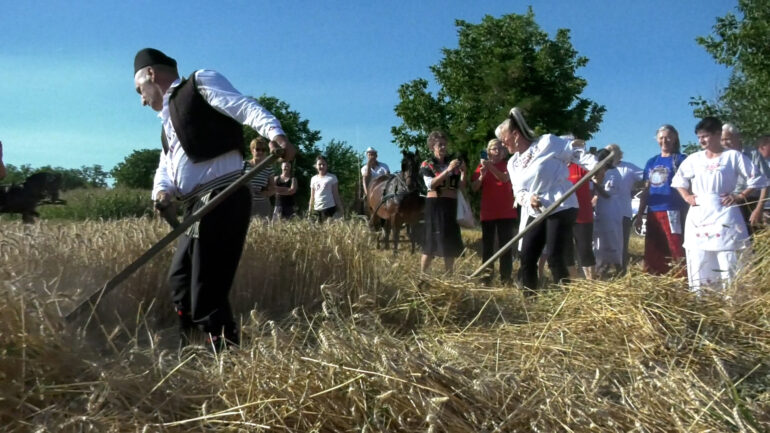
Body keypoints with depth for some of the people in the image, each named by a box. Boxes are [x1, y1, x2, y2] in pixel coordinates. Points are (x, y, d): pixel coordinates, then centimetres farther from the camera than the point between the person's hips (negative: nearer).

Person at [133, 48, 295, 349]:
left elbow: (245, 107, -12)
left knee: (207, 294, -10)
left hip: (222, 200, -10)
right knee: (180, 282, 18)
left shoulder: (201, 82, 4)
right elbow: (165, 166, 20)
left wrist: (275, 134, -31)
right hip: (198, 207, 10)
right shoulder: (168, 121, 29)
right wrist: (162, 191, -4)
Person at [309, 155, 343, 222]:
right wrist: (310, 210, 11)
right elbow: (312, 196, 15)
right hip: (317, 209, 4)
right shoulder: (313, 179, 13)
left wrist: (340, 208, -4)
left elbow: (336, 194, 1)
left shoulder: (332, 178, 1)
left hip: (329, 207, -4)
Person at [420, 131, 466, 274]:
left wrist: (463, 172, -10)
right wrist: (448, 170, -20)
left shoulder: (453, 163, 12)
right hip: (434, 204, -4)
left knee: (451, 242, 6)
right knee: (432, 241, -6)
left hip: (451, 205, 4)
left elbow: (461, 186, 7)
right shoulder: (426, 164, 2)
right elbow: (430, 184, -15)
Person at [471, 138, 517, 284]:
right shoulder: (481, 166, 9)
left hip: (506, 212, -2)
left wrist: (490, 167, -31)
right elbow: (474, 187, 2)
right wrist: (481, 176, -17)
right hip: (487, 212, 2)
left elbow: (505, 178, -17)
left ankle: (506, 278, -2)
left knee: (505, 244, -3)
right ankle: (486, 277, 4)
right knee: (487, 245, 2)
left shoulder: (507, 165, 4)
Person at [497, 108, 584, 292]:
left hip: (561, 208, -7)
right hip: (535, 214, 7)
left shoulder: (547, 142, -7)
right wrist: (528, 198, -14)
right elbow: (518, 191, 7)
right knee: (527, 257, 4)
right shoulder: (512, 163, 12)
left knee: (554, 257, -12)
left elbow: (577, 153, -5)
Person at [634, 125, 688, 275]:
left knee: (677, 250, -11)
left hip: (672, 212, -6)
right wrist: (639, 215, 13)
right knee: (652, 254, 10)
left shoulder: (680, 159, 0)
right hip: (653, 213, 6)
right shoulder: (651, 162, 15)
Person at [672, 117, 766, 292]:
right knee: (699, 262, 3)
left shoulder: (733, 156, 0)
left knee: (729, 262, -7)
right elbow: (679, 179, 23)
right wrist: (687, 197, 8)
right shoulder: (694, 159, 11)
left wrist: (741, 196, -8)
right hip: (698, 216, 4)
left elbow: (757, 179, 1)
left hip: (724, 215, -4)